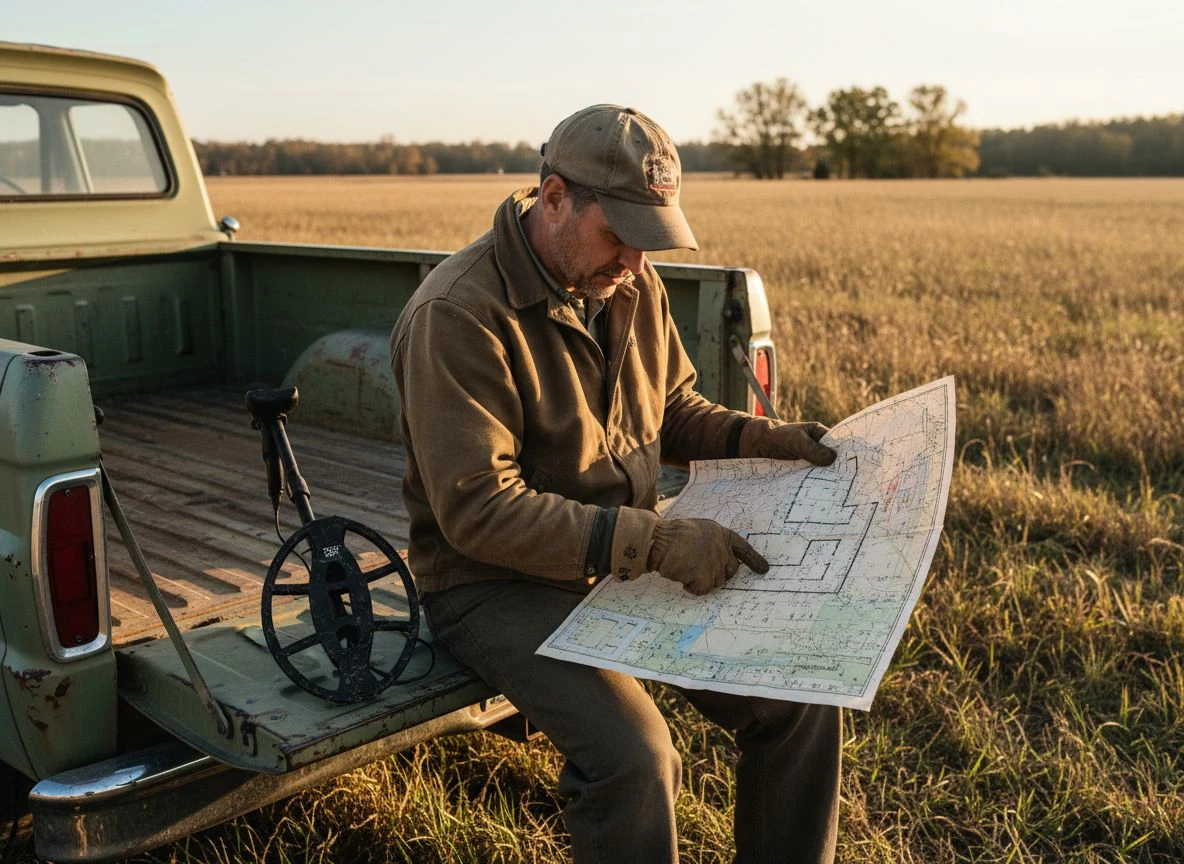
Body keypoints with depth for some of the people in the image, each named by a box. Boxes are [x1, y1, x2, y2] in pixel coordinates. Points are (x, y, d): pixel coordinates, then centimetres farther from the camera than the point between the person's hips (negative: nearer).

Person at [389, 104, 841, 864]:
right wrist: (652, 541, -31)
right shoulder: (459, 315, -21)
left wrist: (763, 438, -3)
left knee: (802, 699, -6)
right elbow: (476, 509, -25)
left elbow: (673, 407, 17)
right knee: (635, 755, -29)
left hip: (632, 563, 7)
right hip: (500, 585, -6)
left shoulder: (631, 284, 2)